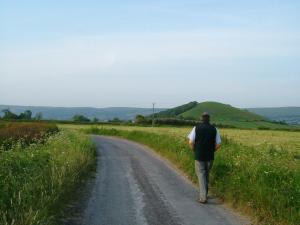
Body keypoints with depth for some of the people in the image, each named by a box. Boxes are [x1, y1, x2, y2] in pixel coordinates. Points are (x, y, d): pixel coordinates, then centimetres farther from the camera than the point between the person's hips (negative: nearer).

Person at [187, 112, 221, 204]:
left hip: (199, 156, -2)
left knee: (201, 175, 1)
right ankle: (204, 193, 29)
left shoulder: (196, 128, -6)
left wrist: (194, 151, 7)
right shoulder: (214, 129, 0)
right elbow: (218, 144, -1)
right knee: (206, 174, 19)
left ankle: (203, 197, -8)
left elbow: (191, 142, -10)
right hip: (210, 156, 2)